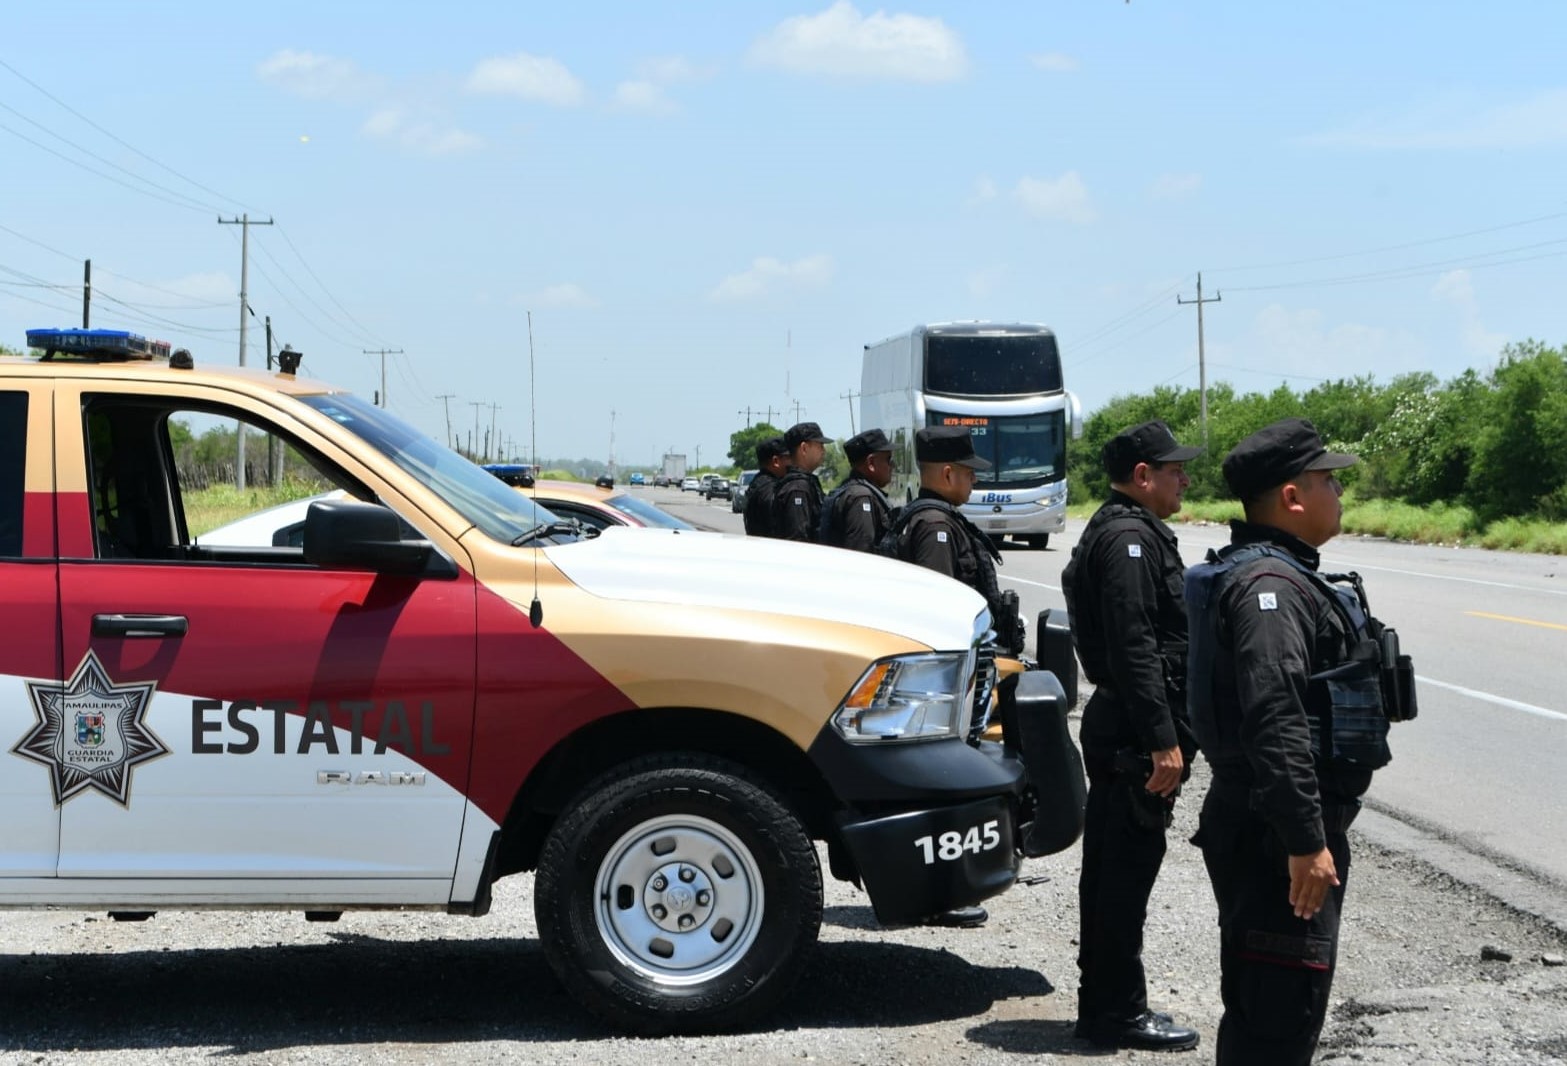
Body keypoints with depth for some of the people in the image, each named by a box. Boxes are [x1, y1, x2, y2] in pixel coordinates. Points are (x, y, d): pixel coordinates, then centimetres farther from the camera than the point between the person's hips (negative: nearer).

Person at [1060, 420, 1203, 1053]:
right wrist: (1163, 739, -25)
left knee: (1109, 867, 15)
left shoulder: (1116, 530, 18)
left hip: (1116, 728, 11)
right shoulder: (1131, 538, -16)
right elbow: (1134, 649, -24)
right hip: (1136, 733, -11)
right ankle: (1118, 1012, 2)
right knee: (1130, 866, -4)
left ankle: (1101, 1005, 24)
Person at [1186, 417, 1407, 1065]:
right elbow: (1276, 721, -27)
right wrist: (1306, 841, -29)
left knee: (1259, 1000, 19)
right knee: (1285, 1006, -9)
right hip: (1277, 836, -11)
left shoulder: (1283, 575, 17)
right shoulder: (1270, 586, -19)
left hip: (1285, 828, 11)